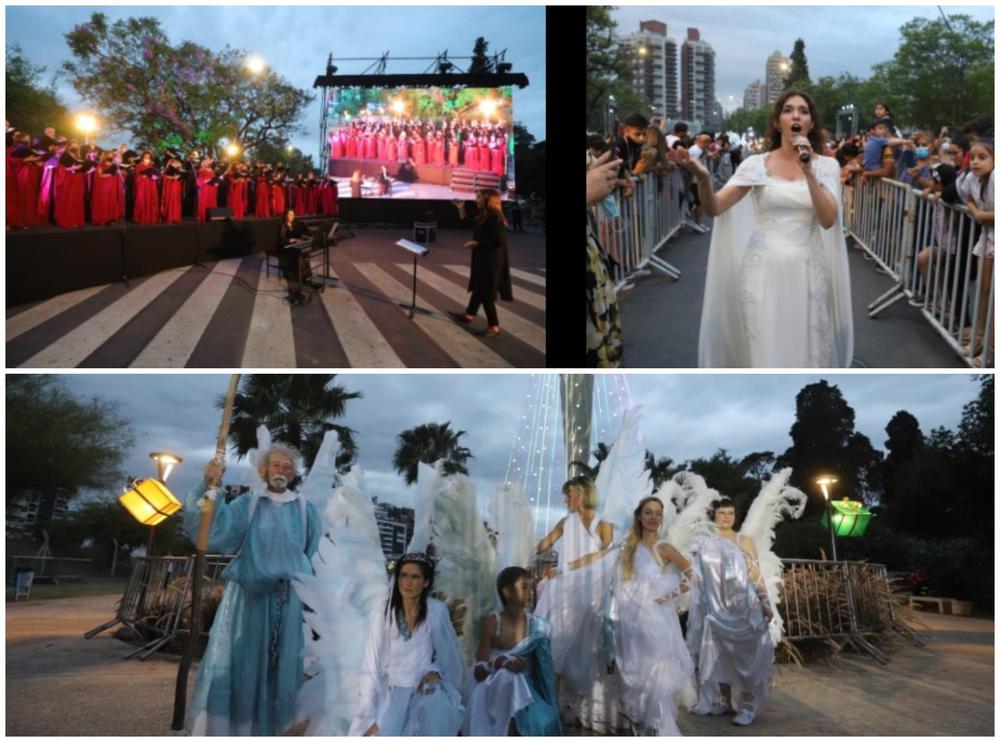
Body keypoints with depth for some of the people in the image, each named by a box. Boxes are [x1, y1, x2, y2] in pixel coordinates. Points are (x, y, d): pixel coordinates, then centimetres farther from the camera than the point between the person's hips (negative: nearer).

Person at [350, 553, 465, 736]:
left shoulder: (437, 611, -7)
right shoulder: (385, 615, -6)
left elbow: (450, 657, 5)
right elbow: (371, 667, -6)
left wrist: (435, 671, -16)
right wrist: (370, 718, -11)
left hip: (426, 690, 0)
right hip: (392, 695, 1)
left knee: (434, 702, -29)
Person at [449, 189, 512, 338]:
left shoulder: (495, 218, -21)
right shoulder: (482, 216, 8)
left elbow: (499, 241, -26)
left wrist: (477, 243, -20)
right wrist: (461, 209, 14)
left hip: (491, 261, -9)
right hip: (482, 259, 9)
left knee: (486, 293, -4)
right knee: (478, 288, 22)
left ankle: (494, 327, 3)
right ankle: (469, 315, 36)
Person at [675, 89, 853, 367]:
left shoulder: (826, 165, 2)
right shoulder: (757, 164, 1)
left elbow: (828, 220, -10)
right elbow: (714, 208, -7)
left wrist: (809, 173, -18)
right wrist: (702, 177, -26)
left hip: (806, 273, 1)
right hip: (764, 271, -1)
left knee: (807, 351, 7)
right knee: (765, 351, 3)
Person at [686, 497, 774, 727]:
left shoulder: (744, 542, 3)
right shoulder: (704, 542, 9)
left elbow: (755, 574, 0)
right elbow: (697, 575, 11)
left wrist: (765, 602, -6)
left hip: (742, 608, -2)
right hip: (716, 609, 3)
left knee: (744, 656, -4)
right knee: (718, 656, 7)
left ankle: (748, 706, -1)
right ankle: (722, 700, 18)